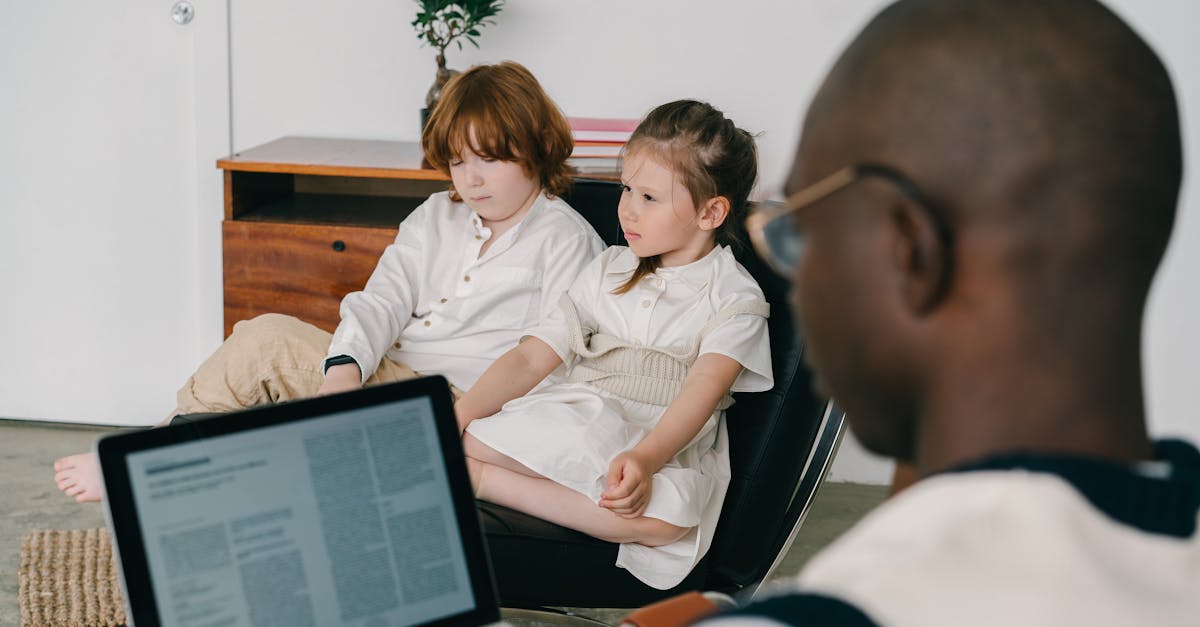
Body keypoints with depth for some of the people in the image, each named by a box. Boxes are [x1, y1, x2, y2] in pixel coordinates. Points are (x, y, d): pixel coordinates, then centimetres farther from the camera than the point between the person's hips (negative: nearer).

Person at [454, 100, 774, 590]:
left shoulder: (735, 297, 2)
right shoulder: (608, 271, 18)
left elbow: (703, 391, -15)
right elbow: (532, 357, 12)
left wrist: (645, 458, -33)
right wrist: (460, 413, -5)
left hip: (665, 445, -2)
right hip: (576, 423, 2)